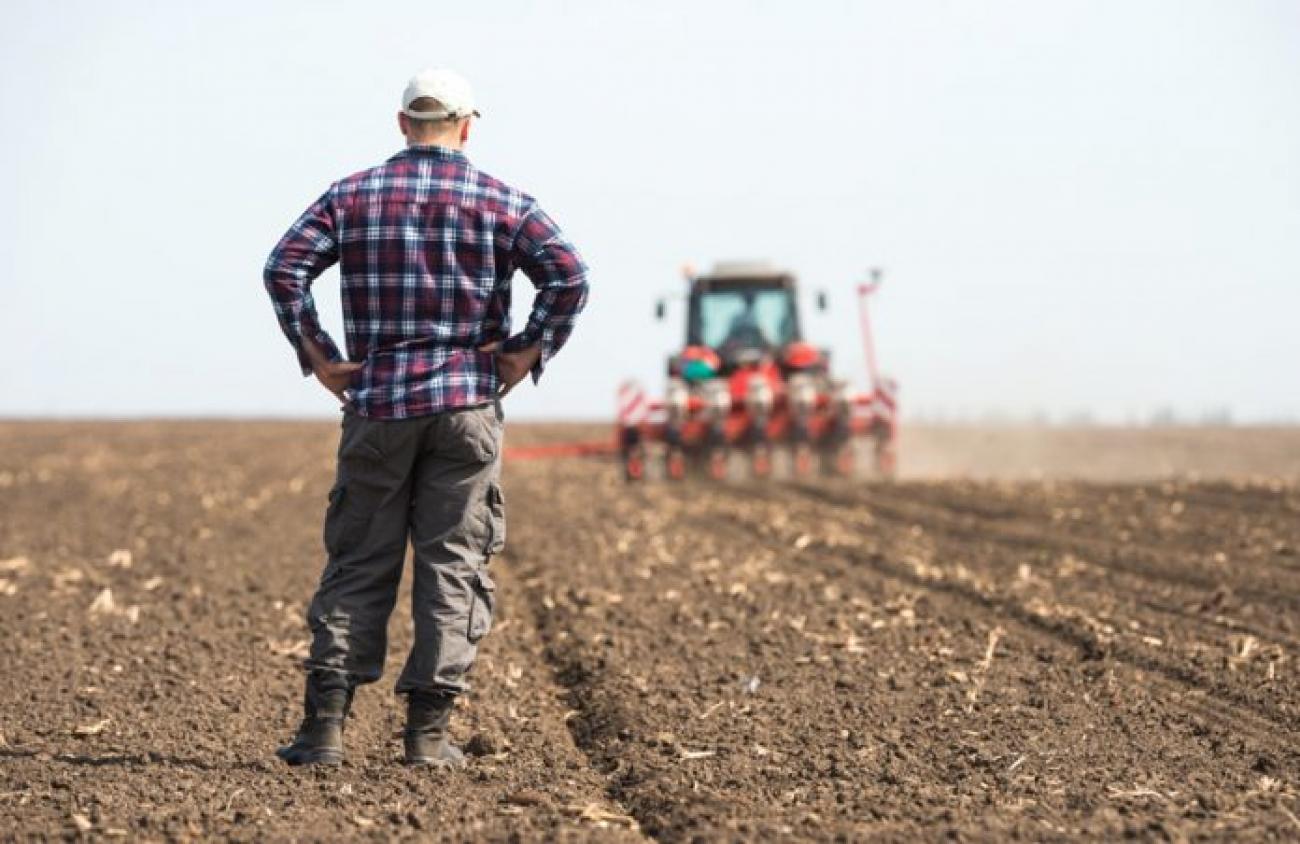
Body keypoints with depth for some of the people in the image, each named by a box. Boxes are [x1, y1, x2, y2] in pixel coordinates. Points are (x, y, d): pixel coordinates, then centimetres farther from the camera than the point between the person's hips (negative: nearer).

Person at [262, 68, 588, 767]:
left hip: (377, 402, 1)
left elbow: (284, 268, -5)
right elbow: (568, 276, -10)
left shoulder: (352, 196, 6)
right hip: (467, 402, -1)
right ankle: (428, 729, 2)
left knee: (357, 564, 6)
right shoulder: (501, 202, 3)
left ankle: (325, 722, -1)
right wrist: (528, 353, -2)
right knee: (453, 563, 4)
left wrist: (317, 356, 0)